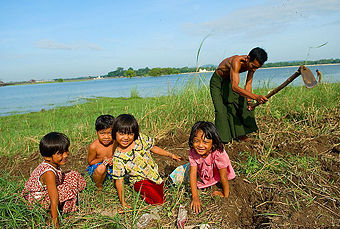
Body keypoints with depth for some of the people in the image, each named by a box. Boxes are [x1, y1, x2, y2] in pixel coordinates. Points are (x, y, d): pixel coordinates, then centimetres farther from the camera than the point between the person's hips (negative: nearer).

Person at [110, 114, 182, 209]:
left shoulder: (140, 138, -12)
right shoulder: (118, 158, -18)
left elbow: (152, 148, 6)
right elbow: (119, 180, -10)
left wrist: (171, 155, 8)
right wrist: (122, 202, -9)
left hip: (155, 175, 4)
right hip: (141, 181, -4)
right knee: (159, 201, -18)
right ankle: (143, 194, 8)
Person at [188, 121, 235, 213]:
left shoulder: (218, 153, -41)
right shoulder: (192, 152, -29)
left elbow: (223, 177, -30)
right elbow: (193, 174, -26)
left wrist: (225, 194, -20)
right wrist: (195, 197, -27)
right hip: (203, 174, 1)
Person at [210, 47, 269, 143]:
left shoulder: (253, 63, -17)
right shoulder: (237, 61, -40)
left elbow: (248, 83, -11)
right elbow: (234, 87, -50)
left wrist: (248, 99, -27)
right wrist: (256, 97, -58)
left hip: (230, 80, 7)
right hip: (218, 81, -7)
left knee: (242, 104, 1)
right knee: (221, 110, -15)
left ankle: (240, 133, 14)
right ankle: (221, 137, -2)